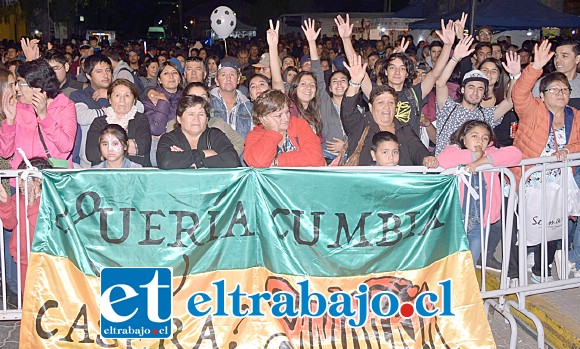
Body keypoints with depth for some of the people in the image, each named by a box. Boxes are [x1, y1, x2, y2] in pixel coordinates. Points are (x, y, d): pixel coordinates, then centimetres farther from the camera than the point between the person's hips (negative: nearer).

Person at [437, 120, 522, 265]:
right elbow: (443, 159, -29)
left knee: (471, 262, 17)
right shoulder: (454, 150, -6)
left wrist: (484, 159, -21)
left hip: (478, 222, 4)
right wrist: (474, 155, -20)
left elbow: (515, 154, -11)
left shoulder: (490, 154, 4)